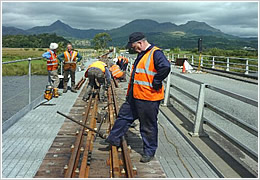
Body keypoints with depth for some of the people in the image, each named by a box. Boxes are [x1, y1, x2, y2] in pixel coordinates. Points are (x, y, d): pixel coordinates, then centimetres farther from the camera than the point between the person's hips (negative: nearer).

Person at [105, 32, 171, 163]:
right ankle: (113, 139, 33)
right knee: (123, 116, 18)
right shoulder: (142, 54, 15)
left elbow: (165, 67, -32)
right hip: (134, 96, 10)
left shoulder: (156, 53, -15)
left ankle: (149, 151, 20)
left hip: (148, 98, -9)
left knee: (148, 126, 4)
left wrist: (155, 83, -23)